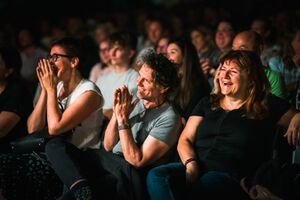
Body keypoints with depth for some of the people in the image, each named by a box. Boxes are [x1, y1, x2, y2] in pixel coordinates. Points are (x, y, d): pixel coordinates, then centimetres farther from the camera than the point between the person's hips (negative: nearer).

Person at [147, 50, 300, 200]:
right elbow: (185, 140, 15)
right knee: (156, 176, -29)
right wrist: (190, 163, -7)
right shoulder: (207, 104, 22)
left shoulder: (267, 106, 12)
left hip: (231, 176, -4)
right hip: (196, 169, 5)